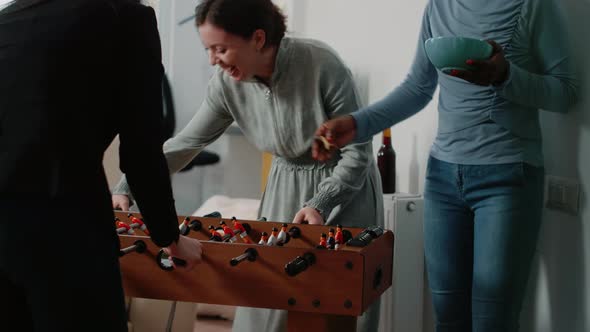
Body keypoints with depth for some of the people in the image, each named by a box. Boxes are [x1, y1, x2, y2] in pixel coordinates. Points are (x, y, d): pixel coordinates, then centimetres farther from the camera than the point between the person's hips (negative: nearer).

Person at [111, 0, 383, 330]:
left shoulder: (321, 64, -26)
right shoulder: (227, 83, -12)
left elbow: (358, 150, -19)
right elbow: (186, 142, -3)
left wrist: (320, 204, -27)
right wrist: (126, 188, -8)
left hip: (346, 186, -4)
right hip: (285, 185, 4)